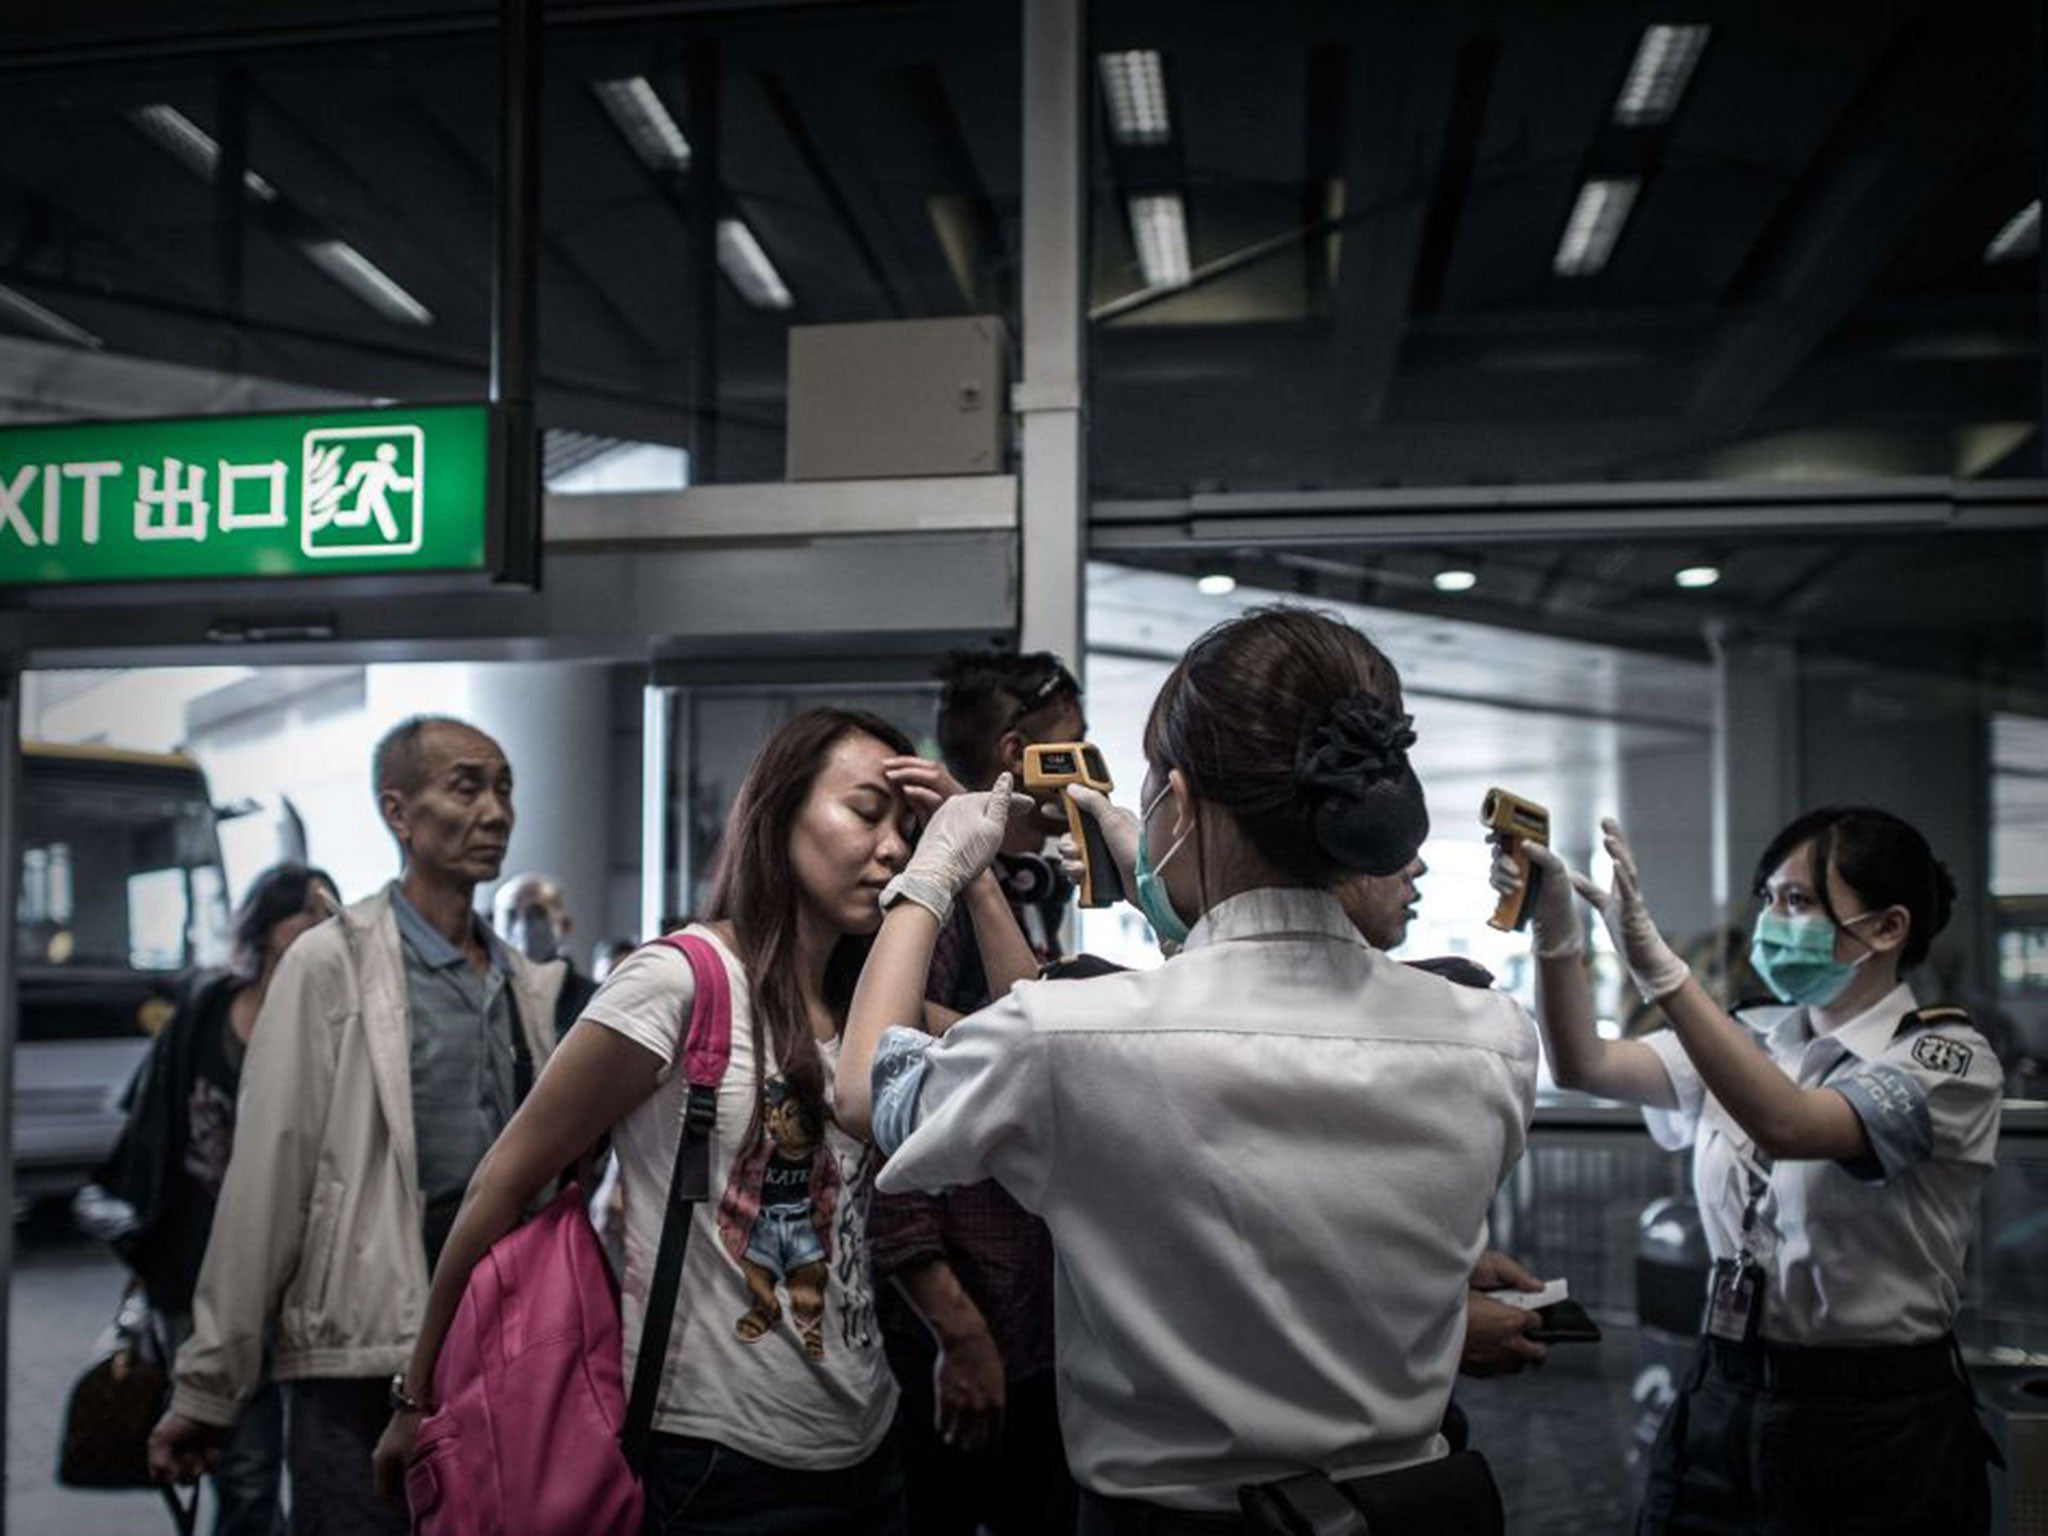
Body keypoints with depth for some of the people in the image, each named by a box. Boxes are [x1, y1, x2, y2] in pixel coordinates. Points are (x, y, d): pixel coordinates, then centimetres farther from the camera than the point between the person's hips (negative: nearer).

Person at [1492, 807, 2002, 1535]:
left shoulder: (1949, 1061, -11)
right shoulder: (1748, 1040, 7)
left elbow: (1788, 1126, -29)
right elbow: (1583, 1065, -6)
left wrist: (1655, 964, -36)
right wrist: (1555, 923, -20)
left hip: (1874, 1428, -5)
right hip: (1722, 1403, 5)